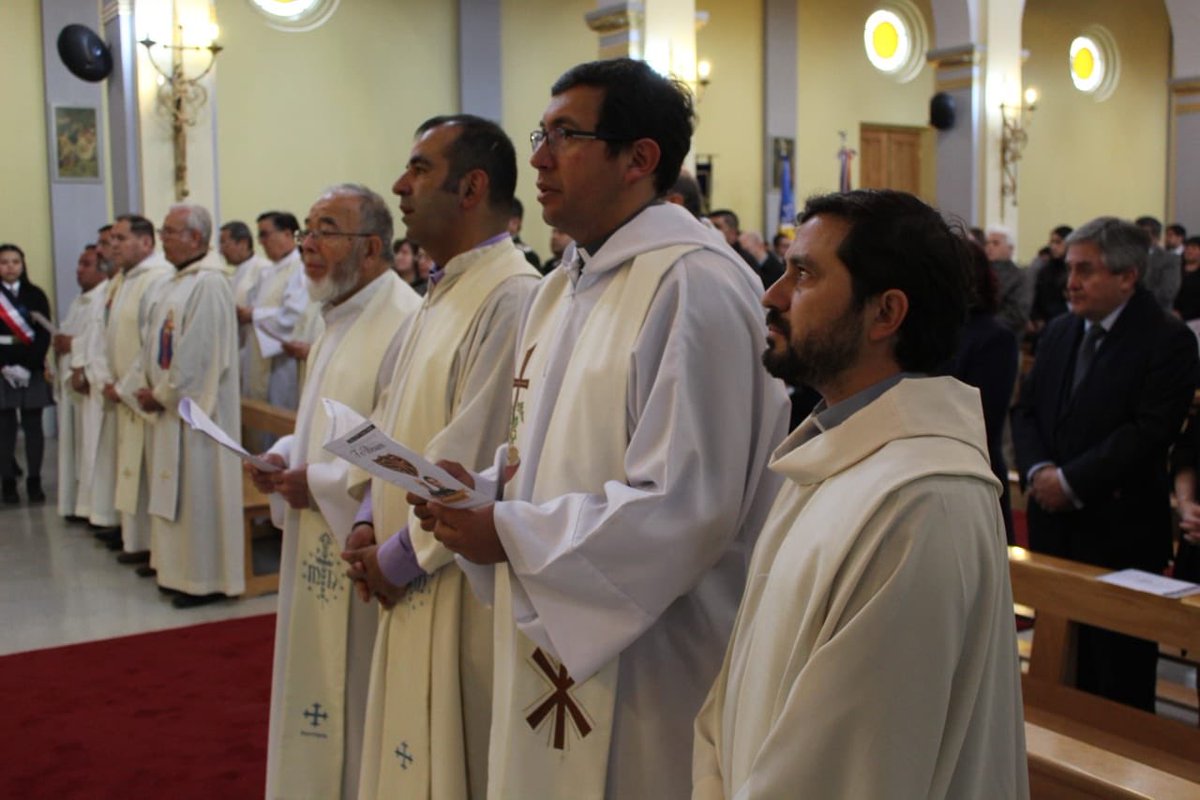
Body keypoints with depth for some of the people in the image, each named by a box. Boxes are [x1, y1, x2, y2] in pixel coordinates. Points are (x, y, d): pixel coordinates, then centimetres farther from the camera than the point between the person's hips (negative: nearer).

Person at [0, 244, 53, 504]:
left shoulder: (36, 295, 6)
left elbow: (45, 335, 0)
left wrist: (27, 366, -11)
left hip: (32, 370, 1)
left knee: (33, 426, 2)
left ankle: (34, 482, 7)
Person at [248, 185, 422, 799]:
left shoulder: (401, 323, -20)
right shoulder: (338, 319, 12)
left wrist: (317, 483, -18)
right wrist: (286, 456, 3)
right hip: (320, 549, 9)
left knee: (360, 703, 5)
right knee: (319, 700, 18)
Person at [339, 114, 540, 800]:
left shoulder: (513, 297, -18)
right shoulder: (440, 297, 12)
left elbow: (476, 458, -22)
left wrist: (399, 557, -13)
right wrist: (368, 524, 2)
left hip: (462, 585, -9)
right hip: (408, 586, 9)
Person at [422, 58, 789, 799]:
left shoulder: (695, 284, -18)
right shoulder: (561, 287, 11)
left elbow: (686, 506, -23)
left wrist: (509, 535, -18)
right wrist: (482, 494, 0)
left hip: (642, 665, -8)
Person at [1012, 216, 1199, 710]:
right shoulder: (1060, 331, 11)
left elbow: (1149, 431, -17)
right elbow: (1026, 409, 11)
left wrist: (1071, 482, -18)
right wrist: (1037, 470, -8)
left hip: (1121, 532, -6)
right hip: (1053, 525, 6)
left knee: (1119, 674, 4)